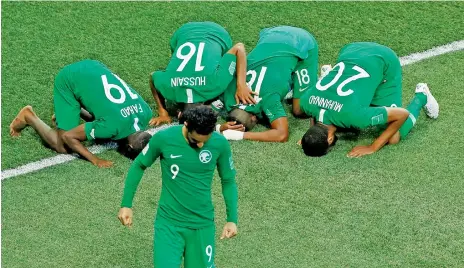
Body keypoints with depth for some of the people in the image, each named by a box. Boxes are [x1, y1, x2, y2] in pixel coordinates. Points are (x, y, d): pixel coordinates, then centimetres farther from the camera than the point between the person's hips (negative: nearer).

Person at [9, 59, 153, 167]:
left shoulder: (145, 113, -17)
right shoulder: (112, 126, -34)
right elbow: (67, 137, -22)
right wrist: (95, 160, -20)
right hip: (69, 80, -6)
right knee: (64, 148, -6)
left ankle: (77, 110, 28)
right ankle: (29, 117, 12)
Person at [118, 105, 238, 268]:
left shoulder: (220, 143, -10)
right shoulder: (163, 138, -14)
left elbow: (228, 181, 4)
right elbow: (139, 166, 2)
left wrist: (232, 219, 0)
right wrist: (126, 205, 2)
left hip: (203, 224, 1)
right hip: (168, 222, -1)